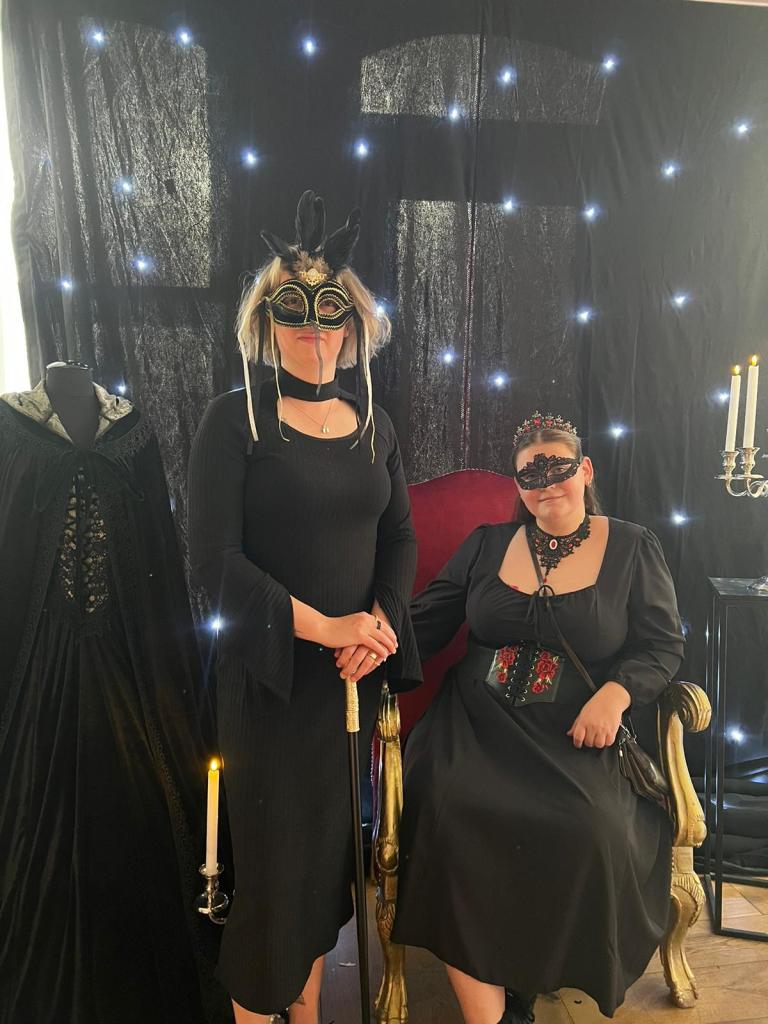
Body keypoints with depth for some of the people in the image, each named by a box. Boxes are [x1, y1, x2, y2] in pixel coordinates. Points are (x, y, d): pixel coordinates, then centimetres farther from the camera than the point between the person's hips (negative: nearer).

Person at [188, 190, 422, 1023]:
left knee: (334, 837, 16)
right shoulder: (234, 419, -7)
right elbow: (214, 558, -14)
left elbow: (400, 536, 8)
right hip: (270, 672, -4)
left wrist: (382, 622, -9)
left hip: (354, 670, 5)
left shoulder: (371, 421, 7)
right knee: (274, 845, 7)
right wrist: (320, 625, -17)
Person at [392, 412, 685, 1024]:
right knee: (452, 812, -28)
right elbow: (428, 620, 10)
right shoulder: (487, 546, 12)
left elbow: (663, 644, 6)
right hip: (477, 722, 2)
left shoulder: (632, 548, 8)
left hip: (572, 734, -1)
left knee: (588, 831, -29)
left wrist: (615, 694, -13)